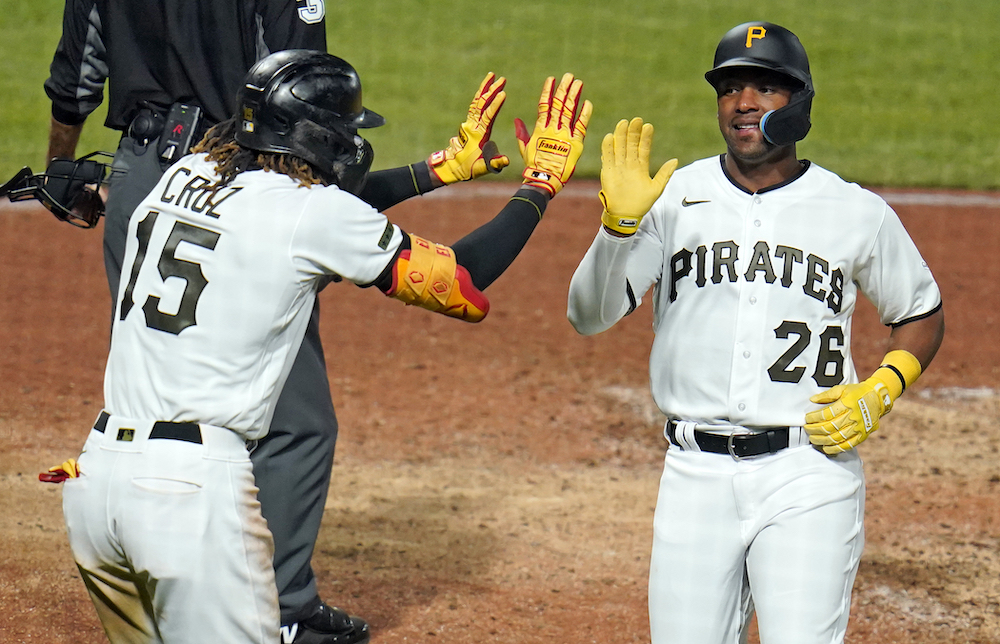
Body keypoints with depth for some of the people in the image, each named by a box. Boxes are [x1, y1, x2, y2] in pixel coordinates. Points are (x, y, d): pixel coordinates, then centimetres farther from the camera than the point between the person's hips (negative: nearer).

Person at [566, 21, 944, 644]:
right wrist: (619, 222, -20)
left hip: (810, 476, -2)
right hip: (696, 474, 2)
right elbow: (589, 314, -3)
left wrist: (880, 391, -2)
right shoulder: (672, 199, 5)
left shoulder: (859, 213, 4)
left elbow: (923, 314, 17)